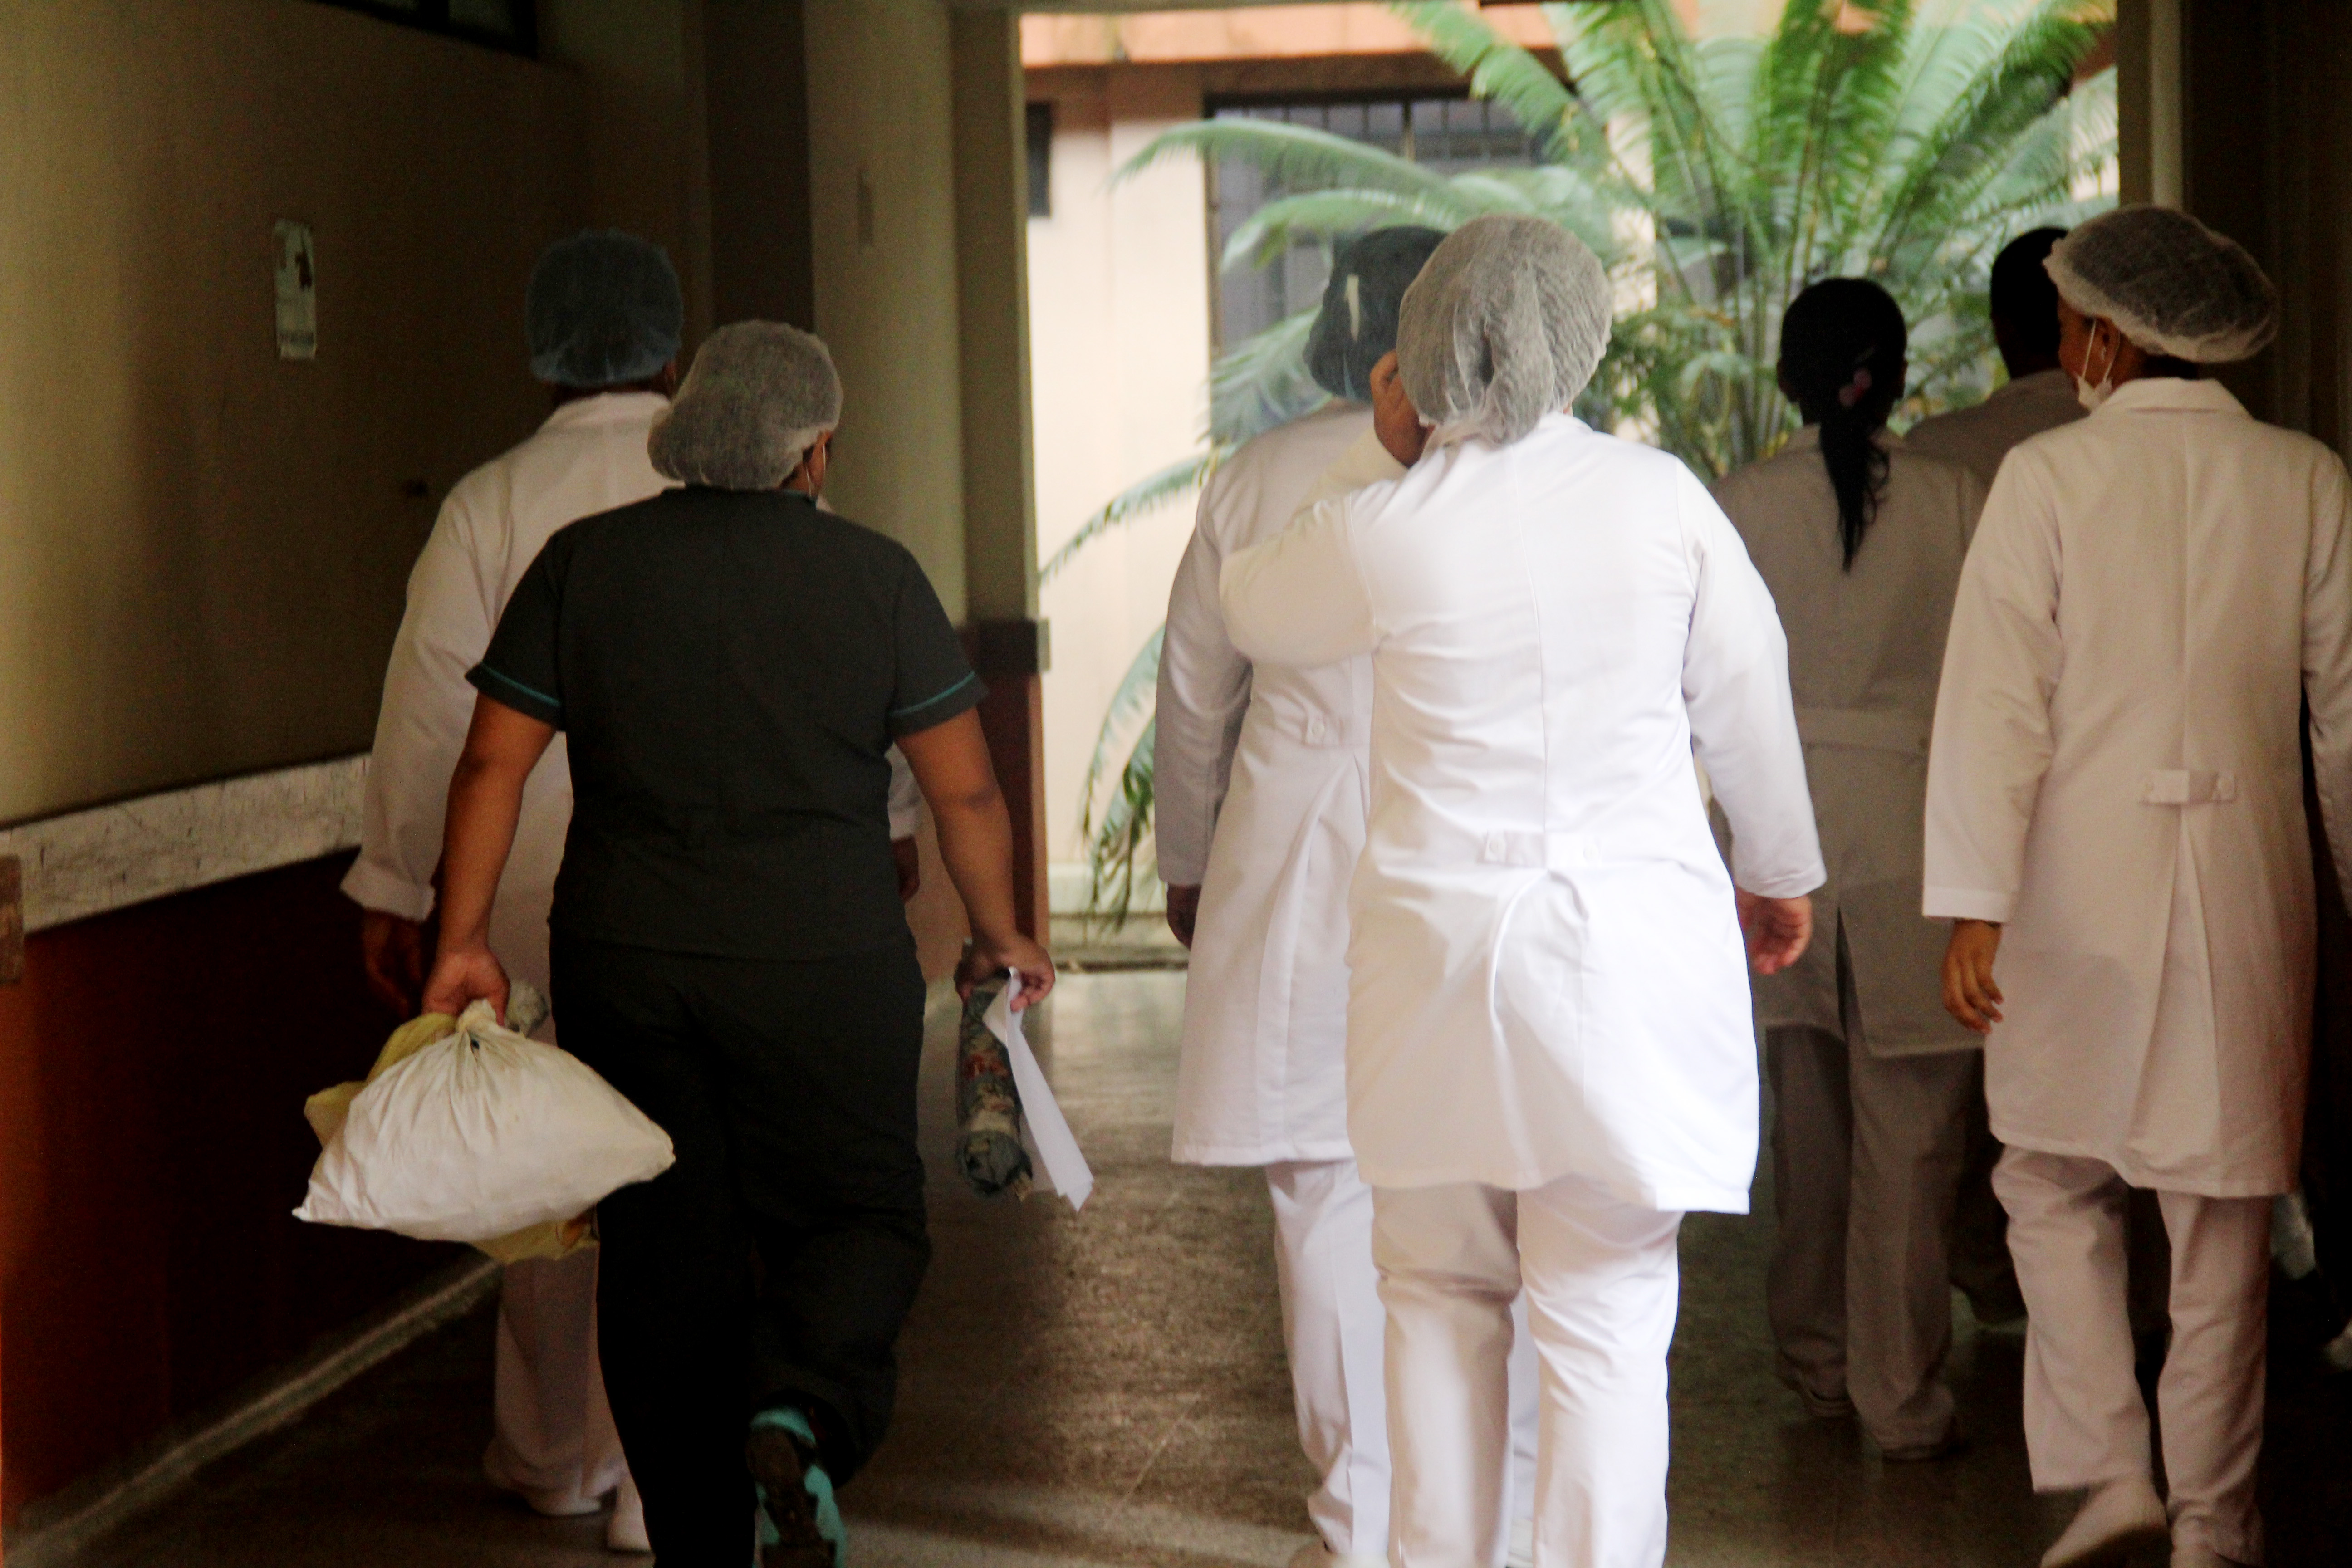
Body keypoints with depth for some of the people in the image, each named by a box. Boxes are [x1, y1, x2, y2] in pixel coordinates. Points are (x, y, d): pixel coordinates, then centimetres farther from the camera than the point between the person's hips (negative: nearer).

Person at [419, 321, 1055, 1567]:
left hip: (624, 965, 2)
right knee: (858, 1212, 12)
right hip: (823, 969, -2)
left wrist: (464, 938, 3)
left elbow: (493, 765, -1)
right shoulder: (874, 576, -2)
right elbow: (965, 788, 1)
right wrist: (999, 938, 14)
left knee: (664, 1253, 11)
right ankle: (800, 1414, -17)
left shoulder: (583, 564, 2)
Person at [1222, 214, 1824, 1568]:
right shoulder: (1661, 496, -4)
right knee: (1607, 1326, 3)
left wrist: (1392, 459, 16)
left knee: (1442, 1299, 16)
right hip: (1631, 948, 0)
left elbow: (1256, 617, 14)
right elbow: (1747, 698, 8)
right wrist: (1782, 871, 24)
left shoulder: (1385, 530, -7)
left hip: (1442, 950, 0)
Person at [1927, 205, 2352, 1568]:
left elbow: (1997, 698, -10)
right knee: (2227, 1211, 10)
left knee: (2057, 1186, 14)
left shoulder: (2048, 477, -6)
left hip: (2083, 880, -2)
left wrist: (1976, 904, -8)